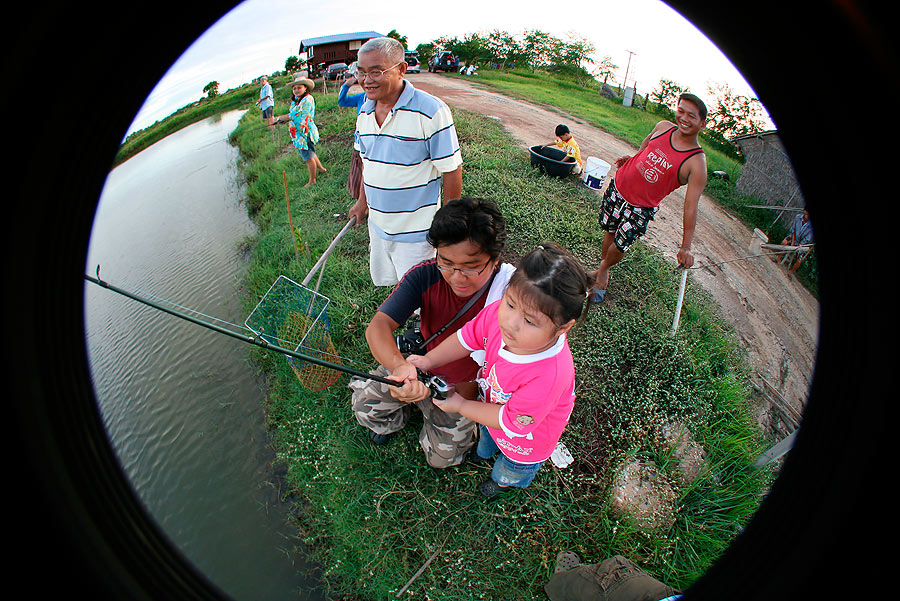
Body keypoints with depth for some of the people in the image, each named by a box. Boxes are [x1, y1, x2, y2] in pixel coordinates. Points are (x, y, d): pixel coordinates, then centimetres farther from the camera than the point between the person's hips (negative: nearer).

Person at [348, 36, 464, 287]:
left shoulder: (430, 111, -18)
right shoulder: (365, 111, 5)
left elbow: (452, 170, -15)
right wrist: (362, 200, 20)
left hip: (415, 230, -7)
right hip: (377, 223, 7)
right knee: (384, 281, 21)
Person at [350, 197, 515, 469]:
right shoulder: (426, 275, -25)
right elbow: (378, 326, -32)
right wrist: (400, 366, -54)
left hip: (467, 383, -2)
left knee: (442, 457, -1)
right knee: (364, 404, -7)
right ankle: (396, 416, 27)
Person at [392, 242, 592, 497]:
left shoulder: (550, 374, -48)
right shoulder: (498, 313, -35)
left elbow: (511, 422, -33)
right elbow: (467, 338, -14)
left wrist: (461, 406, -24)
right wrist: (428, 361, -24)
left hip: (525, 437, -4)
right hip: (492, 405, 4)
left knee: (510, 472, 33)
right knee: (485, 432, 40)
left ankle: (504, 481, 72)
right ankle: (485, 452, 78)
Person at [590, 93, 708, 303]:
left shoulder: (696, 163, -19)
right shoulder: (663, 127, -5)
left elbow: (691, 207, -21)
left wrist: (686, 247, -22)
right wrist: (633, 157, 8)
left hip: (641, 209, -4)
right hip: (617, 187, 4)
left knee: (620, 246, 0)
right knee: (610, 233, 15)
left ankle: (603, 269, 32)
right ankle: (602, 270, 38)